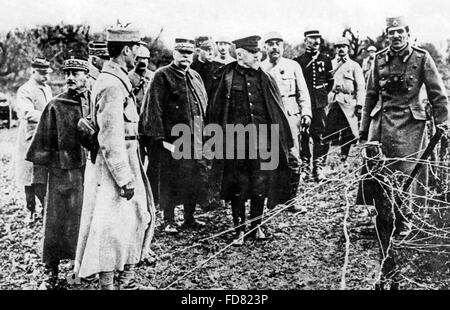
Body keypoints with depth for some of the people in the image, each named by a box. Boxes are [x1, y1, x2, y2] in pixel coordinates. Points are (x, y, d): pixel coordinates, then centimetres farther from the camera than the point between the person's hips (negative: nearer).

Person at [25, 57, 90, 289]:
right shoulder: (55, 106, -1)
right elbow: (44, 143, 3)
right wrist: (54, 162, -2)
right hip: (63, 172, -2)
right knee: (59, 219, 3)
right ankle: (51, 270, 15)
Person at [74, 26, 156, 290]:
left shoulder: (120, 80, 13)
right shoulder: (112, 85, -19)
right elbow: (111, 139, -23)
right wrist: (125, 179, -21)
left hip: (127, 161, 11)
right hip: (114, 166, -11)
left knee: (138, 219, 17)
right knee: (112, 228, 0)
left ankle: (128, 280, 29)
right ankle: (108, 284, 13)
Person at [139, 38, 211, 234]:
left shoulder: (196, 77, 15)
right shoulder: (162, 76, -5)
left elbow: (204, 108, 20)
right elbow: (154, 109, -11)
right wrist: (160, 138, -17)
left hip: (195, 139, 6)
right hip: (171, 139, -6)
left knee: (195, 180, 9)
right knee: (170, 181, 1)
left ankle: (189, 218, 22)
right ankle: (169, 221, 13)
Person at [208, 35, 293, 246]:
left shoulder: (265, 79, 6)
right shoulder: (227, 78, -2)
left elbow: (277, 111, 9)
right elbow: (216, 111, 1)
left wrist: (282, 141, 6)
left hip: (262, 140, 2)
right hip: (236, 143, -2)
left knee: (260, 187, 8)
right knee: (238, 187, 5)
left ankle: (257, 226, 26)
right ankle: (239, 230, 18)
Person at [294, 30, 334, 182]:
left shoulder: (325, 59, 12)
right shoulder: (298, 60, 7)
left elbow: (331, 81, 18)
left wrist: (323, 92, 9)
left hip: (320, 104, 1)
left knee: (320, 135, 0)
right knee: (303, 136, -1)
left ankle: (318, 167, 7)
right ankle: (305, 167, 8)